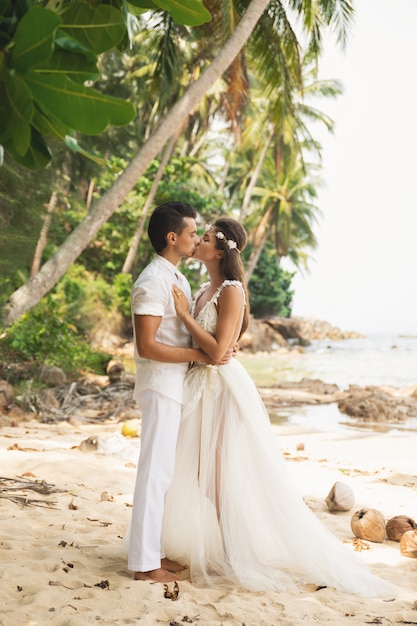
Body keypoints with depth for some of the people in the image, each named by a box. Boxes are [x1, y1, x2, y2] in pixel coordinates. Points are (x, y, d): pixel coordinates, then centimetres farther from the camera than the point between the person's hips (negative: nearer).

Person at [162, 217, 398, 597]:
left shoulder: (231, 291, -15)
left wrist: (184, 314, -19)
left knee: (228, 474, 0)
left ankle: (240, 555, 14)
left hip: (225, 388, -9)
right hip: (203, 386, 9)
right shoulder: (206, 290, 11)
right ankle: (211, 548, 28)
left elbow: (218, 349, -22)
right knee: (202, 473, 14)